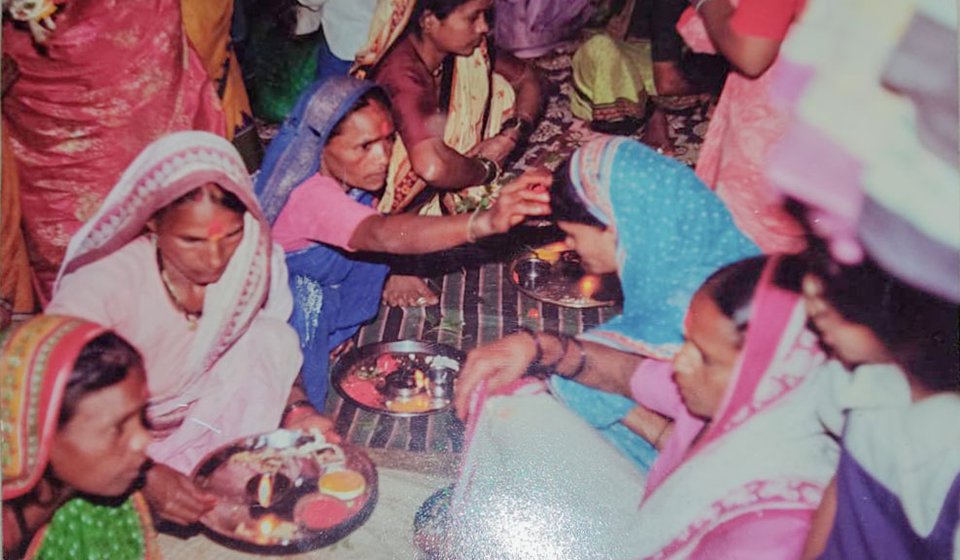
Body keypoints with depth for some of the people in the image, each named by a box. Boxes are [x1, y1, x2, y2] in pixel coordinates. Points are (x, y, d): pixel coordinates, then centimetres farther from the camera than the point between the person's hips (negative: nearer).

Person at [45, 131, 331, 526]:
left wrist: (296, 410, -23)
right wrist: (144, 473, -41)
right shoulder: (101, 284, -29)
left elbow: (272, 356, -2)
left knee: (274, 339, -19)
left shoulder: (251, 259, -18)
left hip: (202, 420, 4)